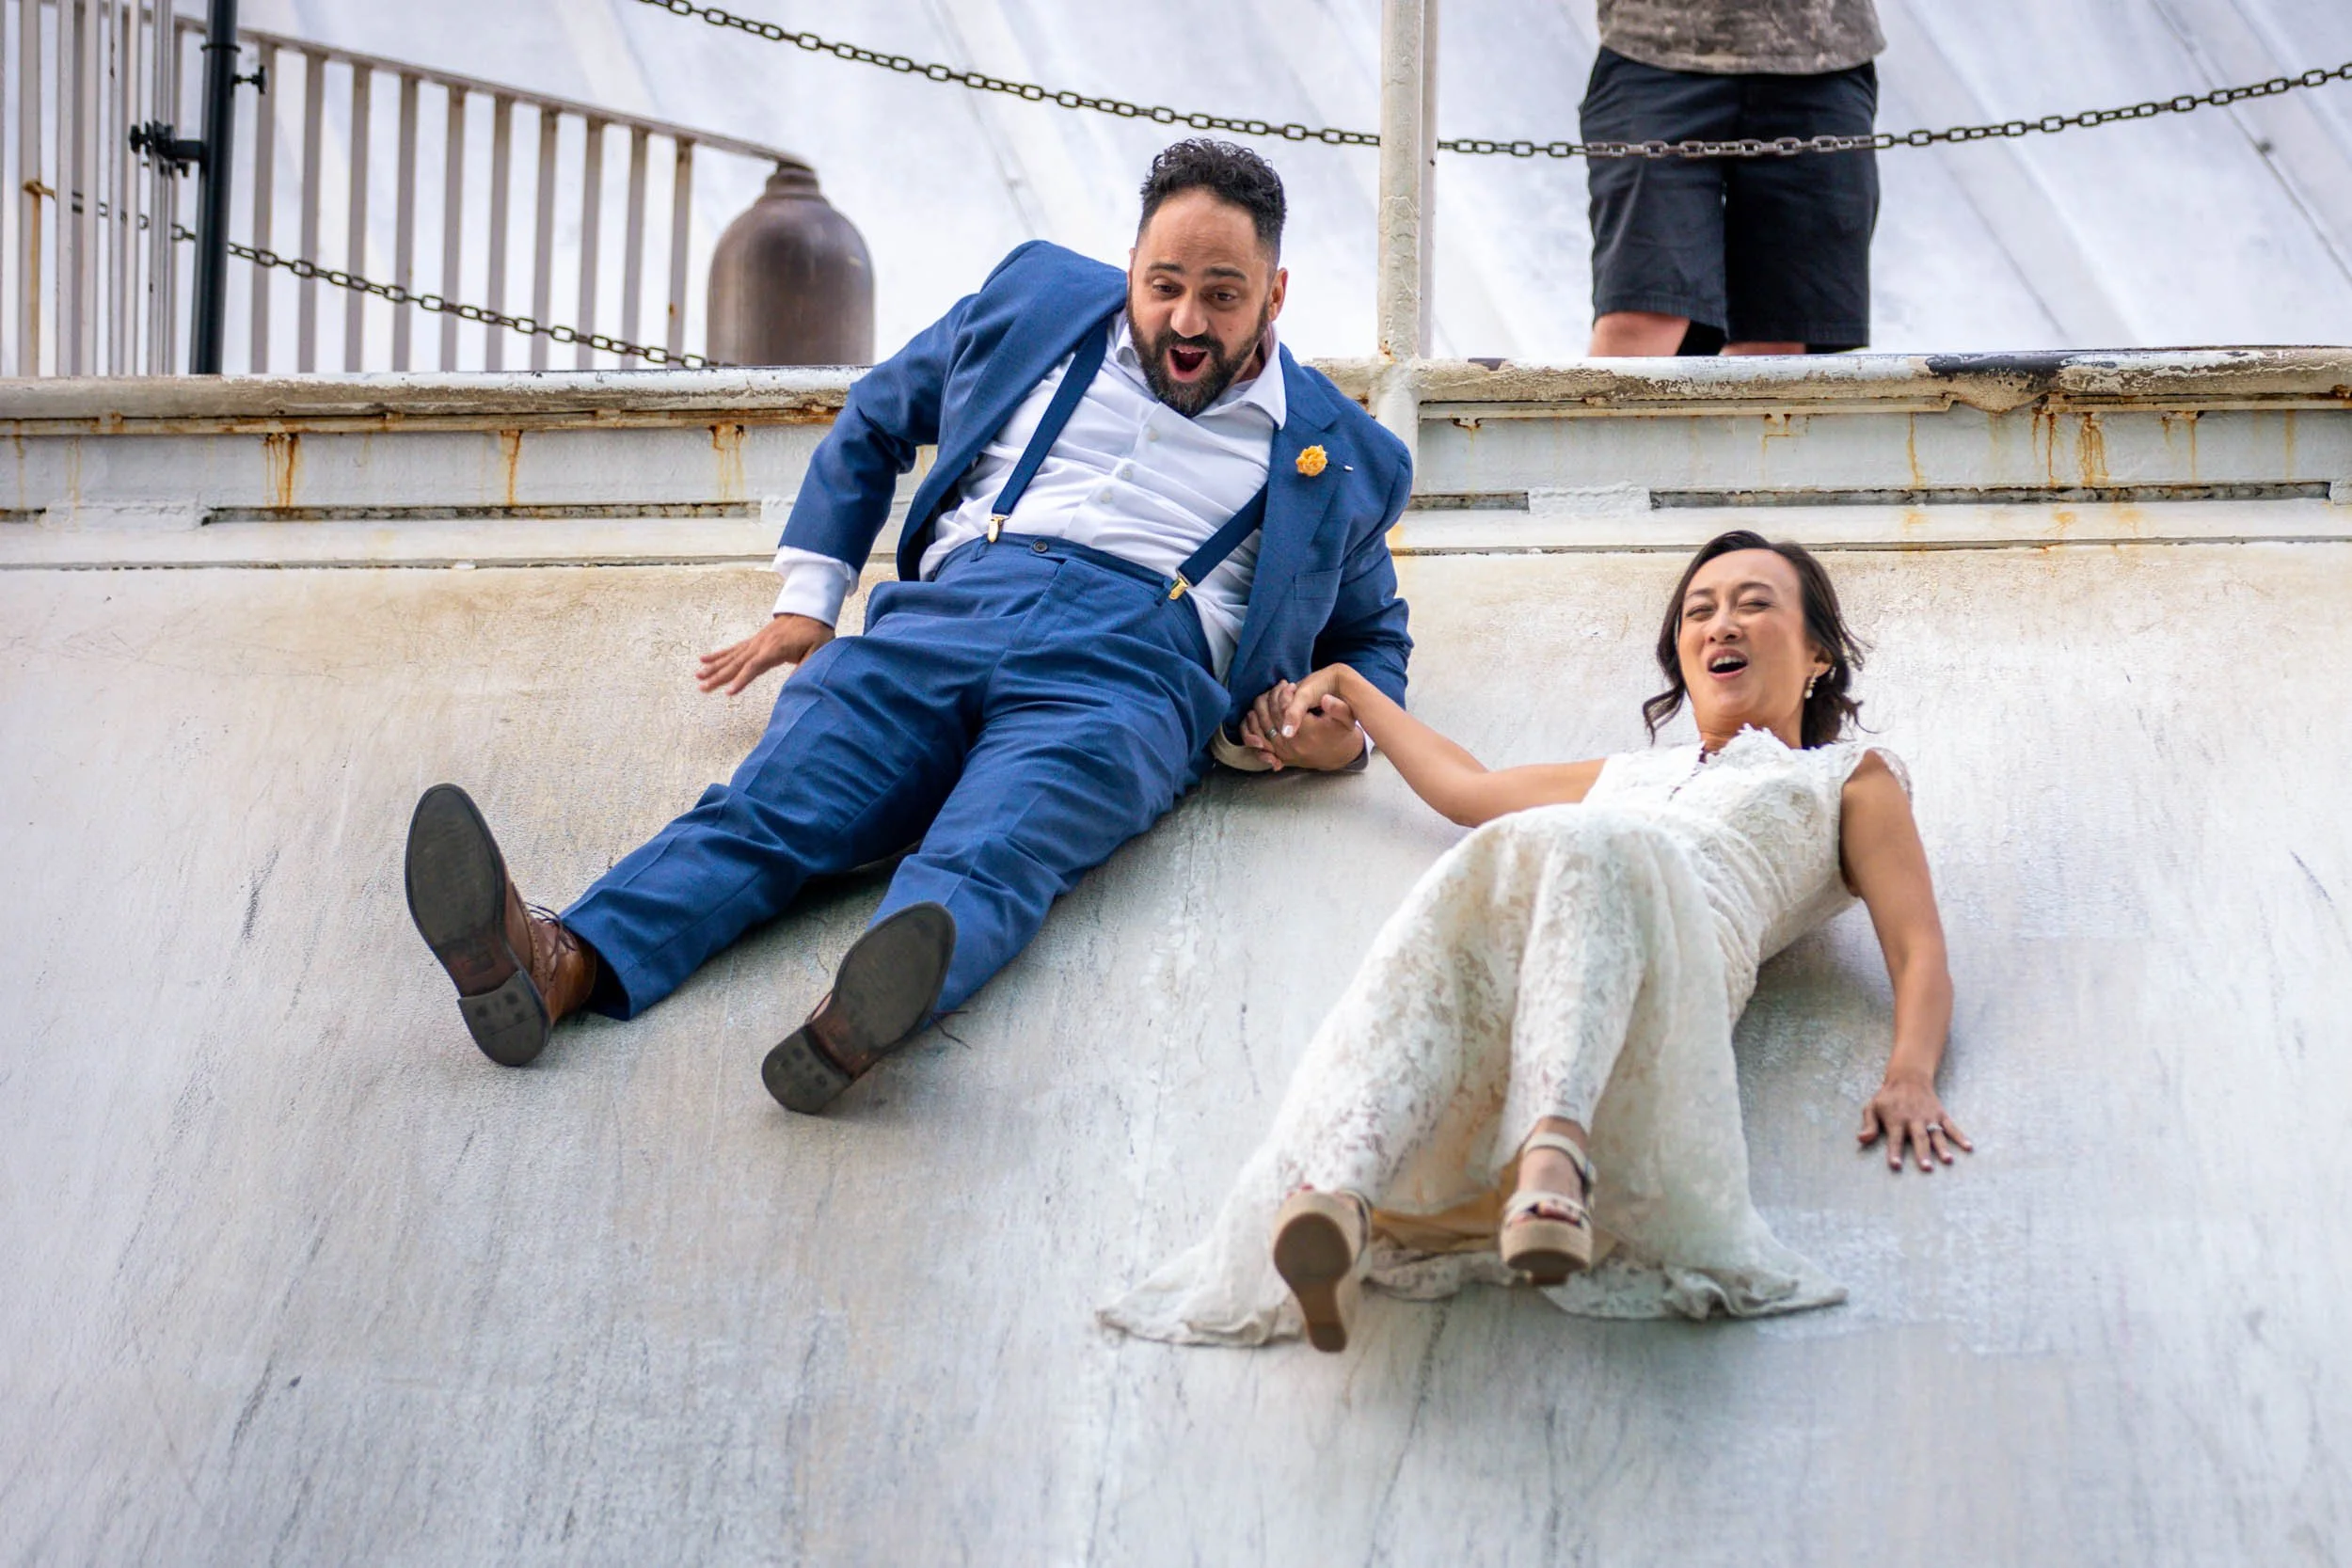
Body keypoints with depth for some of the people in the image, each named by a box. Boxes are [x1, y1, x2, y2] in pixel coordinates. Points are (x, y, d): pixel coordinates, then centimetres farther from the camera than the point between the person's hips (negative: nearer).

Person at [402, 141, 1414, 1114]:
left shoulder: (1339, 455, 22)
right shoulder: (1037, 303, 26)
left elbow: (1375, 633, 34)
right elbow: (876, 417, 34)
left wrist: (1347, 728, 10)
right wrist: (809, 596, 22)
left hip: (1128, 674, -3)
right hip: (949, 616, 3)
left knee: (992, 854, -37)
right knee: (773, 802, -27)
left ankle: (863, 1017, -68)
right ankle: (563, 964, -53)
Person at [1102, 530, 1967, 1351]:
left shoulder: (1849, 777, 34)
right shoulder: (1626, 778, 48)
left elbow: (1919, 951, 18)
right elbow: (1464, 785, 60)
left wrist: (1911, 1075, -3)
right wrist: (1344, 683, 67)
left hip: (1680, 929, -3)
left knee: (1593, 855, -41)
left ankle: (1555, 1147, -67)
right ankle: (1336, 1190, -66)